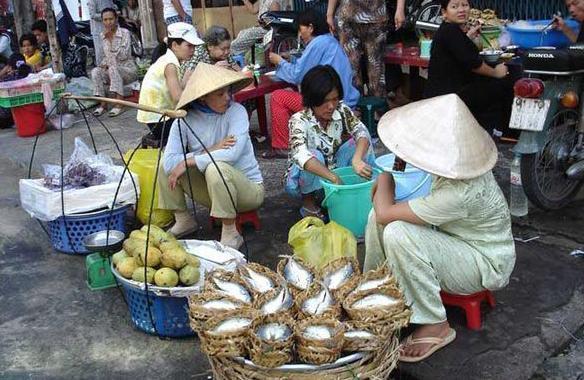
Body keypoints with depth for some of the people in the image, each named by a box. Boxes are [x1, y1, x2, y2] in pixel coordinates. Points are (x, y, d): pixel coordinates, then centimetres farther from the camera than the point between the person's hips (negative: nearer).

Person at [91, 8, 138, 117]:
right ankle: (103, 103, -17)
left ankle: (119, 104, -36)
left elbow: (124, 55, -20)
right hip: (112, 71, 5)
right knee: (95, 71, -21)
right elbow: (106, 55, 16)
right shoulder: (103, 35, 6)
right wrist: (104, 63, -5)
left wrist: (111, 39, -24)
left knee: (113, 69, -35)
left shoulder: (125, 32, -10)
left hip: (128, 69, -5)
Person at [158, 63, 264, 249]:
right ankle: (183, 220, 11)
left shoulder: (236, 111, -16)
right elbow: (169, 161, -20)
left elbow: (233, 154, -31)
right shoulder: (184, 120, -8)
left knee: (215, 167, -33)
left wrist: (188, 161, -26)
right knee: (165, 166, -7)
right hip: (212, 190, 4)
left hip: (249, 188, -4)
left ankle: (231, 234, -18)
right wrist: (208, 151, -28)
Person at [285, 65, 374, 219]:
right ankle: (308, 201, -10)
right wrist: (335, 178, -50)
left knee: (358, 141, -16)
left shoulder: (341, 111, -14)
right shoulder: (299, 120, -27)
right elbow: (301, 155, -43)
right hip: (306, 178, -3)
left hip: (334, 169, 4)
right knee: (315, 156, -35)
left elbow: (361, 132, -28)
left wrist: (357, 159, -49)